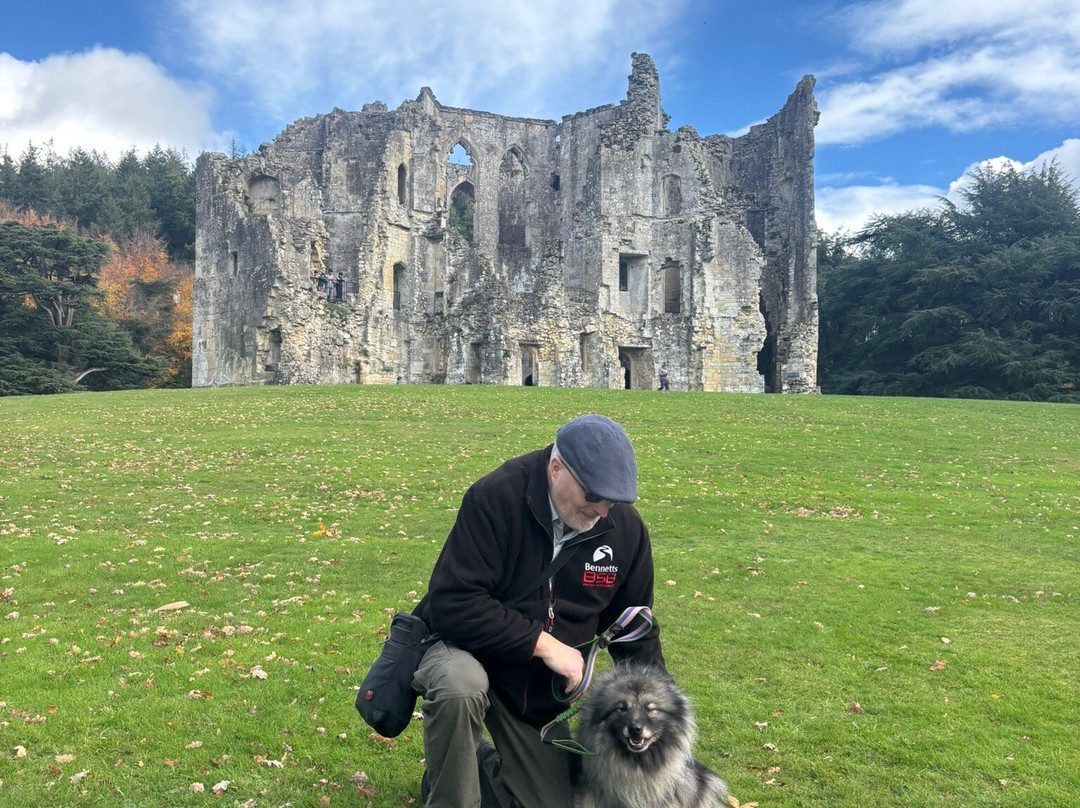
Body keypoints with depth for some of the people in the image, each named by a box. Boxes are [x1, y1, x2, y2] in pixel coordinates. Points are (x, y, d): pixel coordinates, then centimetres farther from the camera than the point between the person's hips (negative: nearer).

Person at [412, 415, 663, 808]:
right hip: (464, 648, -5)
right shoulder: (495, 497, -26)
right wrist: (542, 643, -29)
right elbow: (452, 603, -30)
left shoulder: (625, 527, -11)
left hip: (543, 694, 5)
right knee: (461, 686, -39)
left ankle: (480, 761, 35)